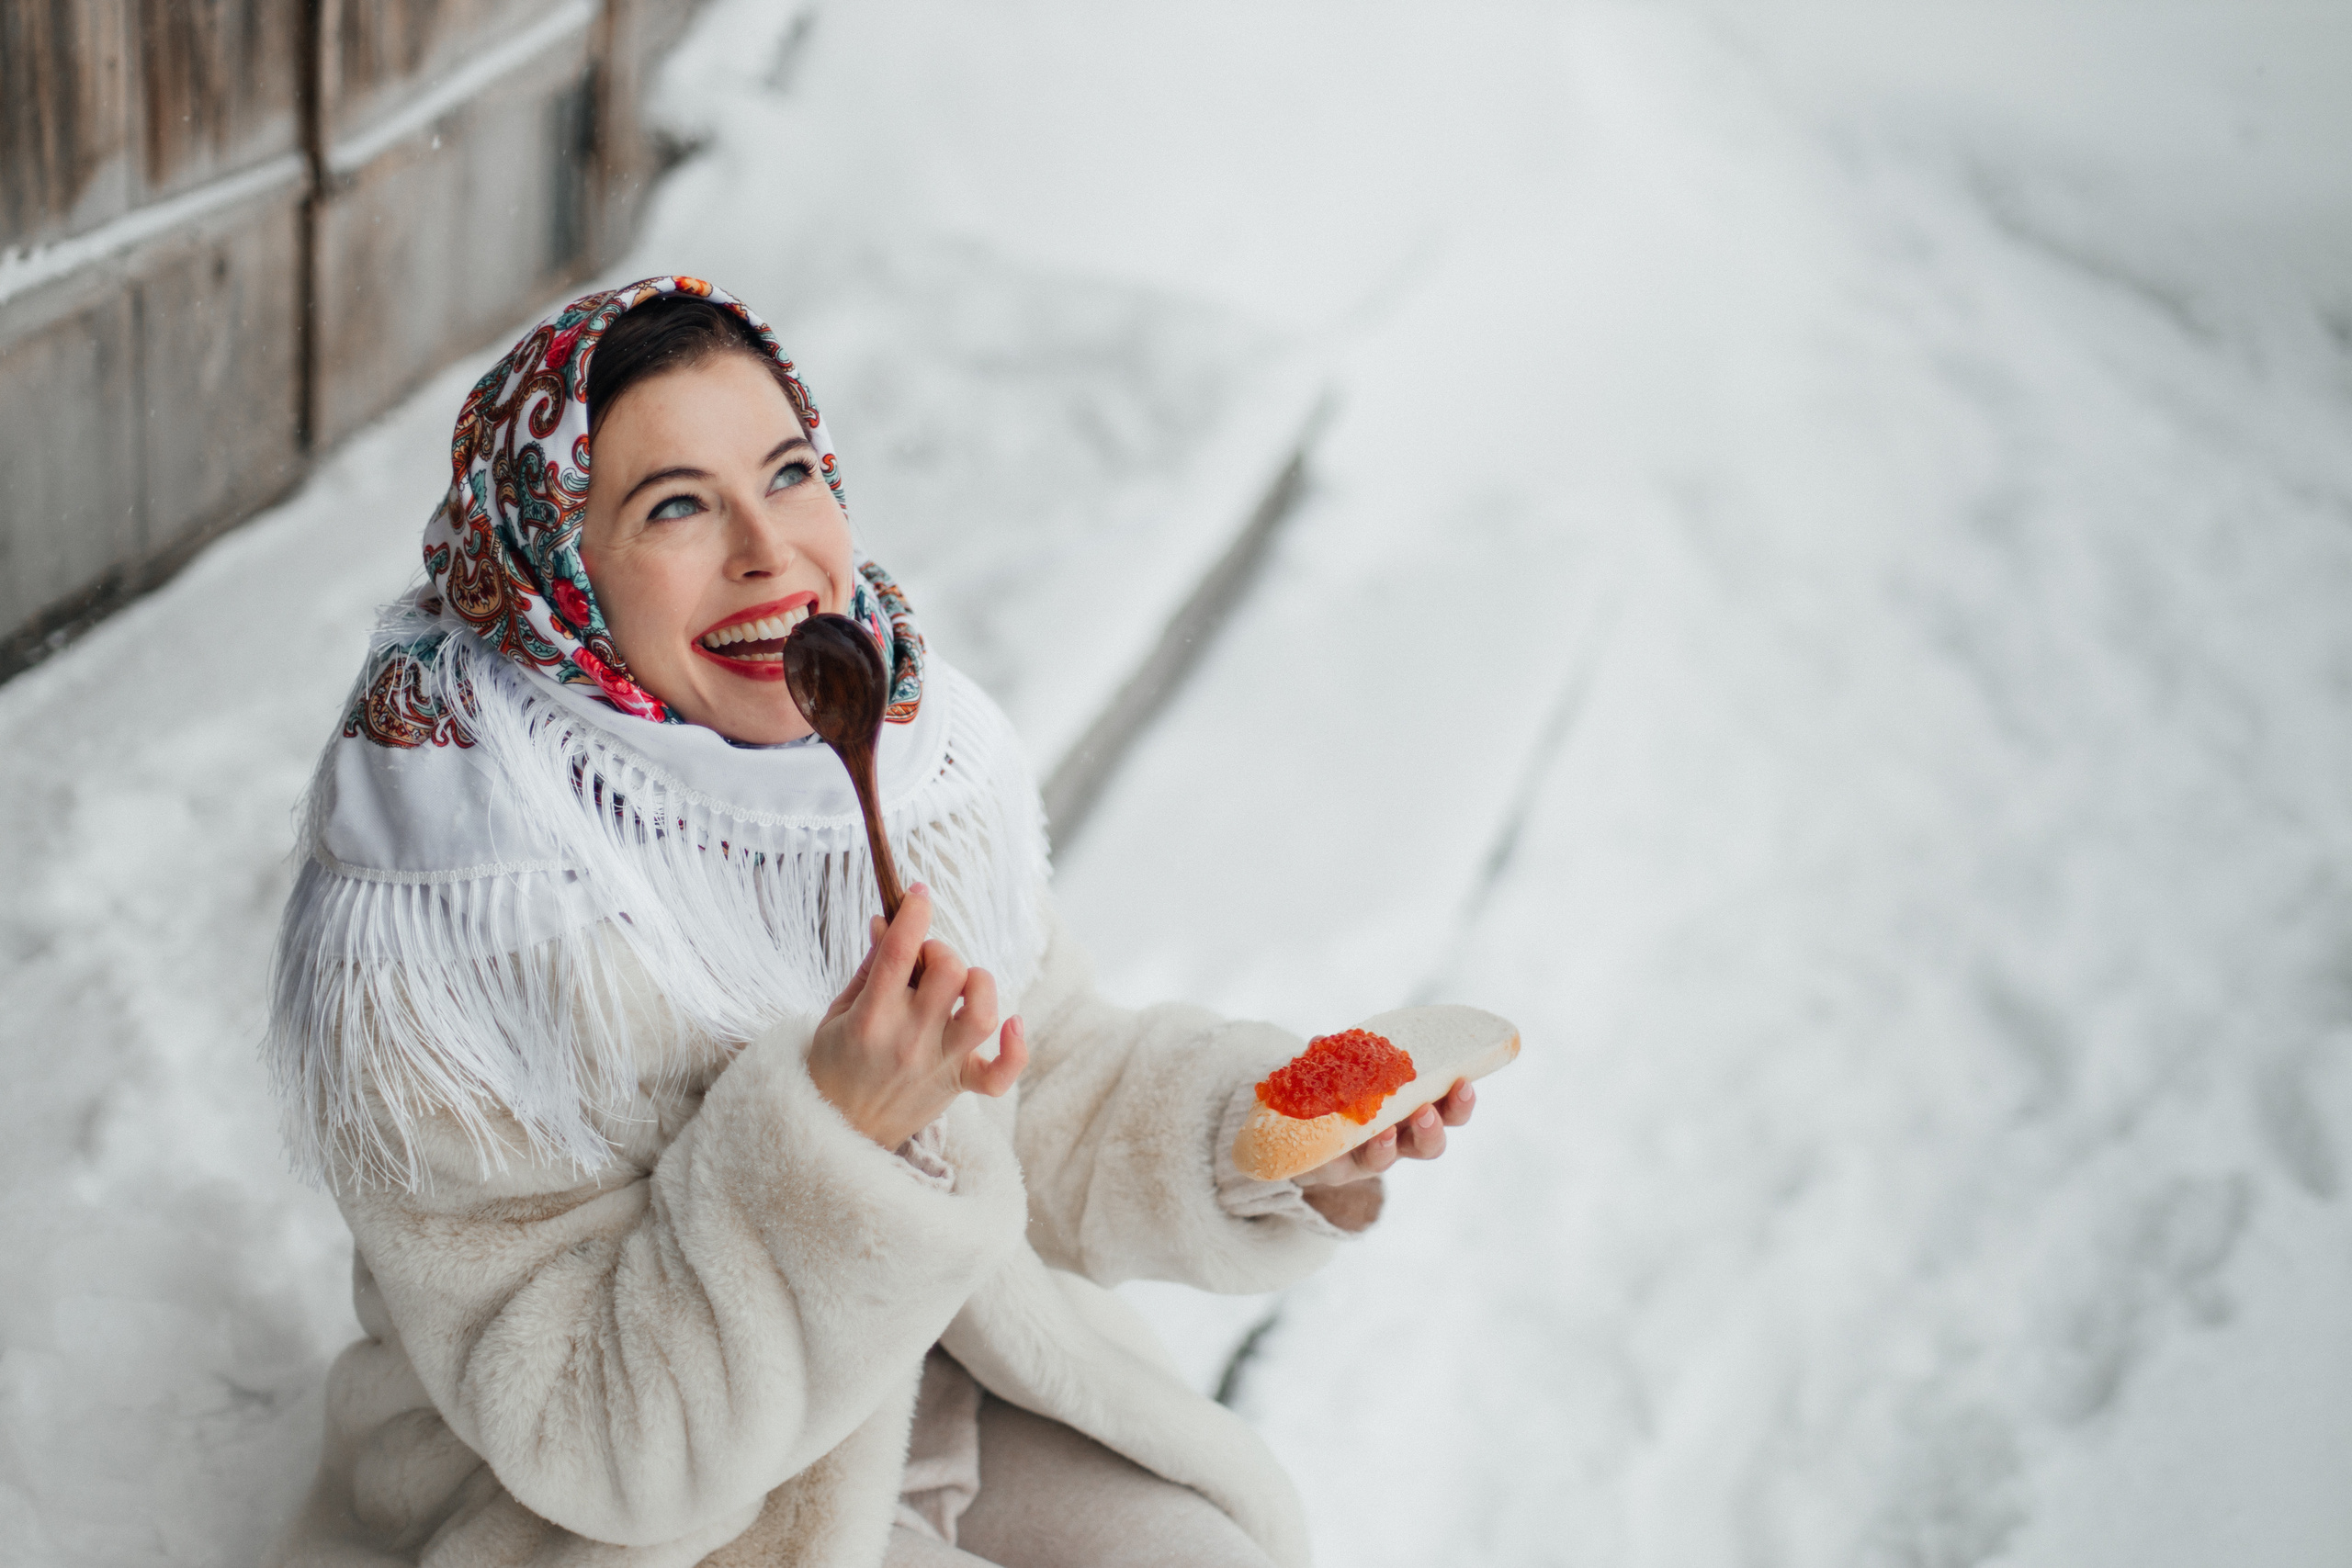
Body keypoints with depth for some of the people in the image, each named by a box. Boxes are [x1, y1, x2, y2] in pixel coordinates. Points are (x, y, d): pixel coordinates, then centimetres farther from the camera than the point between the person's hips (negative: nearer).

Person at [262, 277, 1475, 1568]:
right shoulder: (441, 937, -28)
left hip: (941, 1377, 6)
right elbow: (577, 1425, -25)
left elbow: (1040, 1097, 4)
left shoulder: (906, 740, -8)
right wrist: (830, 1142, -37)